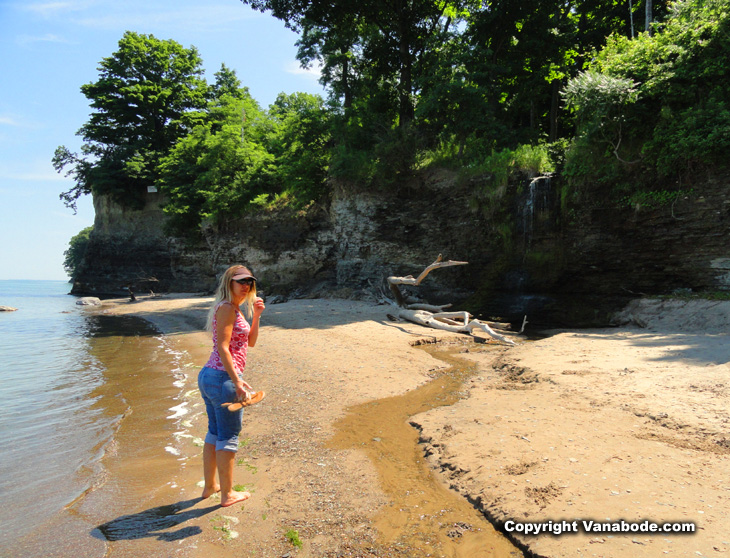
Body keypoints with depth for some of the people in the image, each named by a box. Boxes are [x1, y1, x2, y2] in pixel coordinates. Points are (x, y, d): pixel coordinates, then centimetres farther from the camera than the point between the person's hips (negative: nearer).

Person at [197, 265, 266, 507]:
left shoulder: (235, 309, 16)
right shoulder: (227, 308, -14)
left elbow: (250, 342, 18)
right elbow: (223, 347, -20)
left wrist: (256, 315, 8)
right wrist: (237, 381, -23)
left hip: (208, 375, 10)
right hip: (223, 377, -10)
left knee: (215, 432, 20)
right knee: (229, 436, 3)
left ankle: (210, 486, 34)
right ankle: (227, 494, 15)